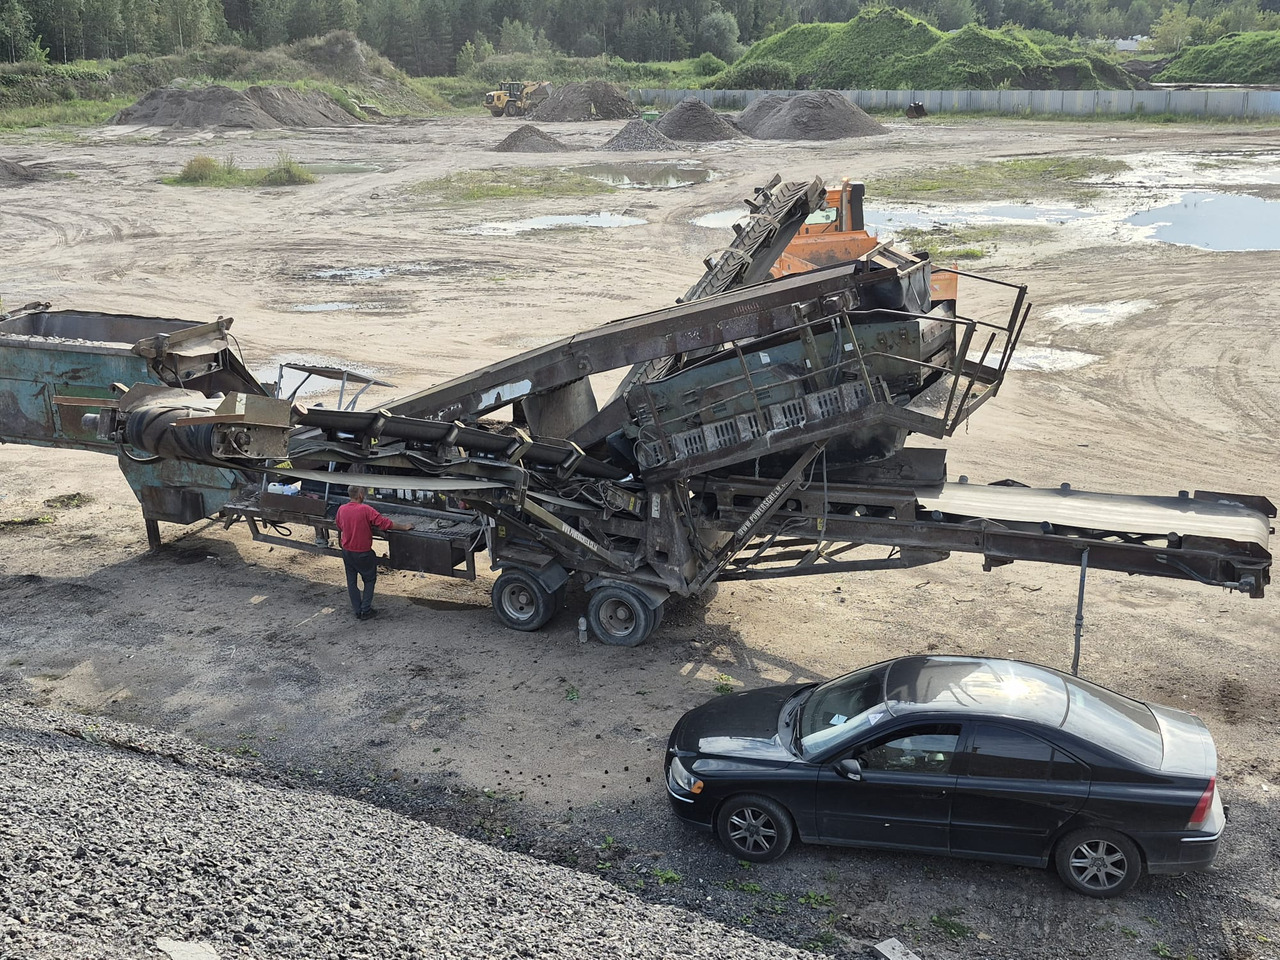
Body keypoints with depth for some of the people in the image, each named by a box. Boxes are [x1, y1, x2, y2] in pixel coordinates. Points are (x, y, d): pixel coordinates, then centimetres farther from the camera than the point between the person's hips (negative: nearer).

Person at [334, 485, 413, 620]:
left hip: (347, 552, 5)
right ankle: (365, 610, 11)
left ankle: (357, 611, 20)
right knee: (369, 580, 13)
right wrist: (404, 527, -10)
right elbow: (385, 523, -21)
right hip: (363, 552, -5)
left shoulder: (341, 509, -3)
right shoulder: (365, 509, -21)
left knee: (351, 581, 15)